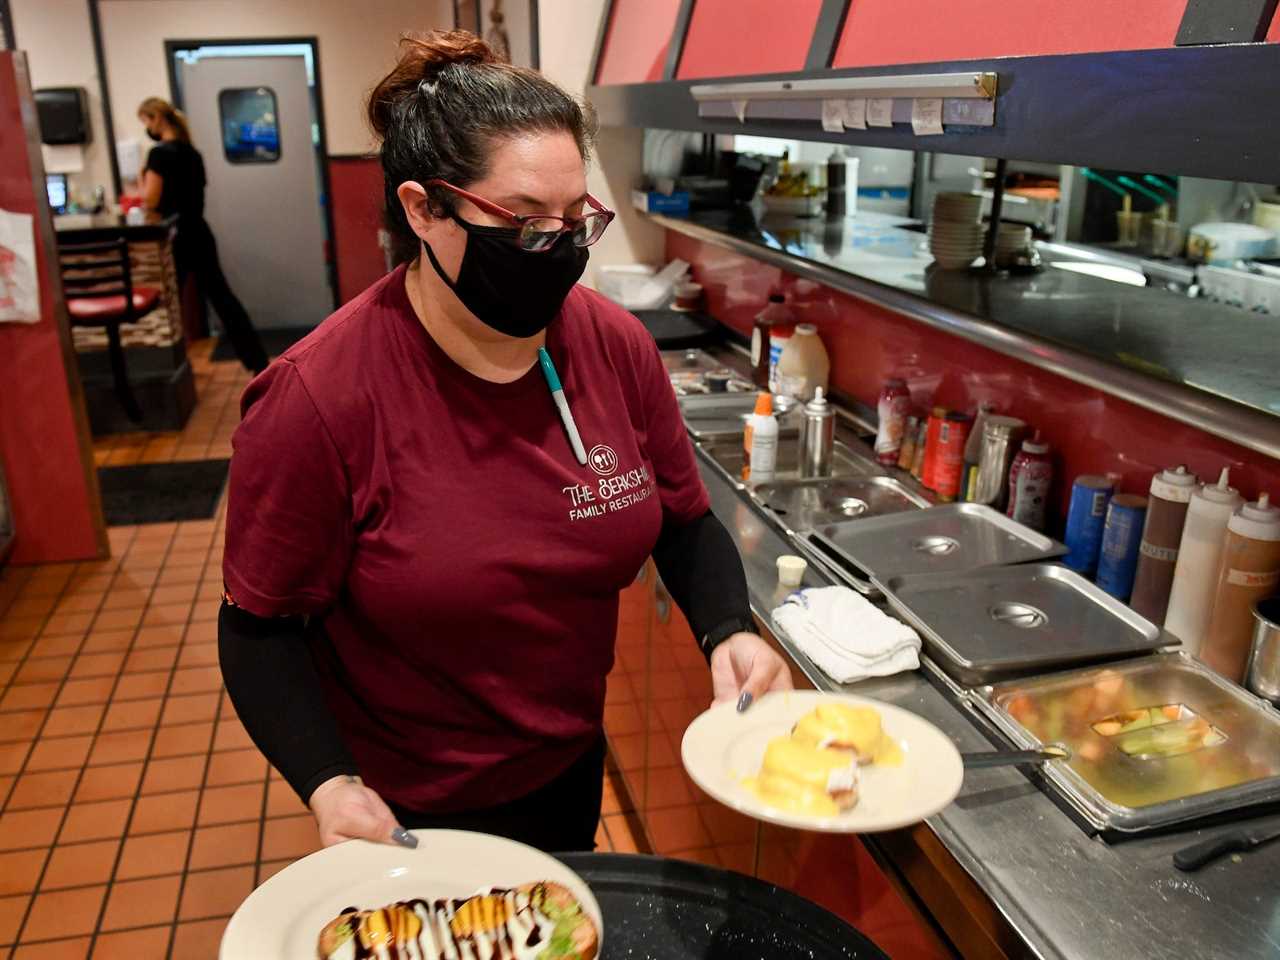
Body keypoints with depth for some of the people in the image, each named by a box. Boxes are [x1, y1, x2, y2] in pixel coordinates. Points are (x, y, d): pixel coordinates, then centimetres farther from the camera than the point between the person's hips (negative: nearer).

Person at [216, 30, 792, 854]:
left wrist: (728, 631, -20)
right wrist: (329, 785, -30)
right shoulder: (318, 400, -26)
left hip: (571, 768, 5)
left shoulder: (616, 345, -14)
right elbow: (262, 624, -17)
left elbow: (684, 520, -2)